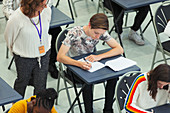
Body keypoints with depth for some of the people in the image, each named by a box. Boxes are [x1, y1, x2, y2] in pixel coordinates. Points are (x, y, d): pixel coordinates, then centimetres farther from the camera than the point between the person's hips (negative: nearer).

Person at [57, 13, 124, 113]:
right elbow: (60, 57, -30)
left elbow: (120, 49, -17)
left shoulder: (101, 33, -15)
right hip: (73, 65, -4)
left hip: (90, 63, 4)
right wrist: (79, 64, -46)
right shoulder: (75, 33, -27)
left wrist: (99, 57, -31)